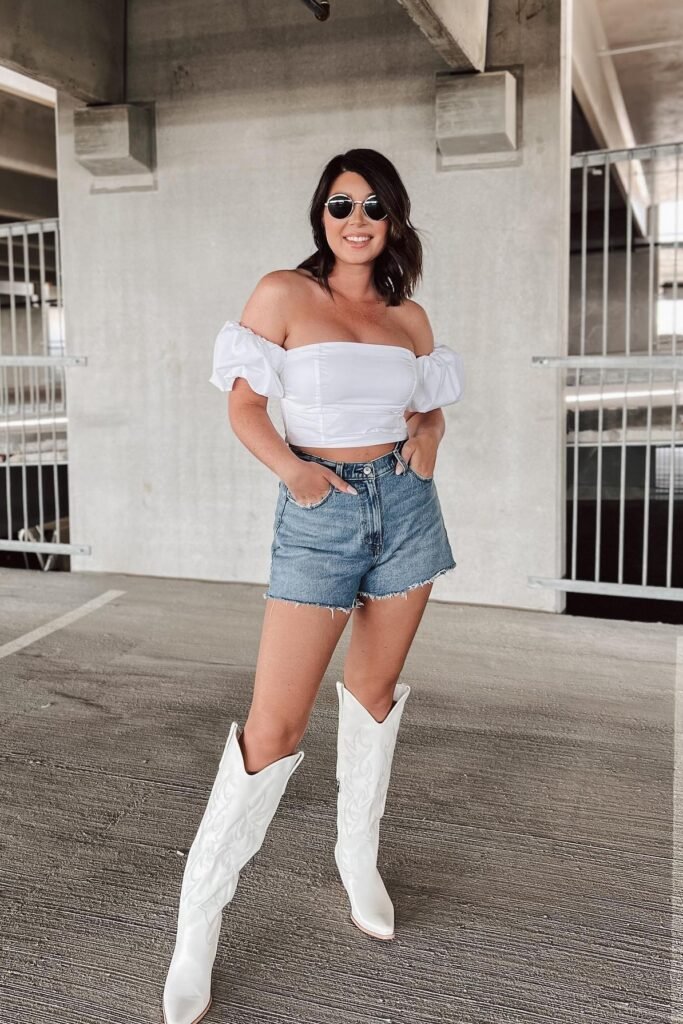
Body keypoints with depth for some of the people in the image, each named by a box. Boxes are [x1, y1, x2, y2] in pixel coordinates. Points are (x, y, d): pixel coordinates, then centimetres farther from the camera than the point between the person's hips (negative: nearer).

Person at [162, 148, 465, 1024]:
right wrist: (292, 469, -17)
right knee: (274, 725, -7)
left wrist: (428, 439, -3)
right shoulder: (282, 294, -3)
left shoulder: (410, 317, 9)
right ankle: (197, 922, 9)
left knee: (375, 690, 15)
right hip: (322, 516, -4)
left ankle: (358, 858, 36)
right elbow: (244, 406, -2)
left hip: (406, 506, 5)